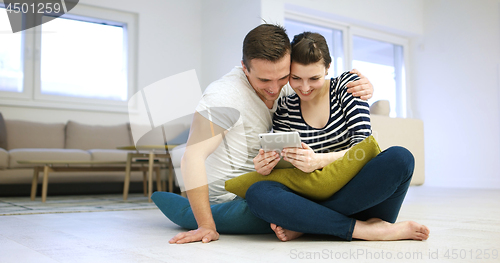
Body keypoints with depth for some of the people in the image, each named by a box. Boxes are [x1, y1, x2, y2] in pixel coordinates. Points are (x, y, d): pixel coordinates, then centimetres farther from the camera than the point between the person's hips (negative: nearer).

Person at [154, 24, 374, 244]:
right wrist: (206, 226, -32)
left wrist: (361, 88, -19)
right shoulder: (224, 95, -27)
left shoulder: (283, 84, -6)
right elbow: (192, 157, -30)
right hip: (231, 199, -6)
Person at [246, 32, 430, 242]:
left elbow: (363, 144, -11)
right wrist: (267, 167, -20)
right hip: (314, 198, 1)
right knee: (257, 194, -26)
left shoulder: (347, 85, 1)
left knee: (399, 158, -31)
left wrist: (320, 160, -30)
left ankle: (306, 225, -24)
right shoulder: (284, 108, 4)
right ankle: (368, 230, -28)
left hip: (361, 198, 0)